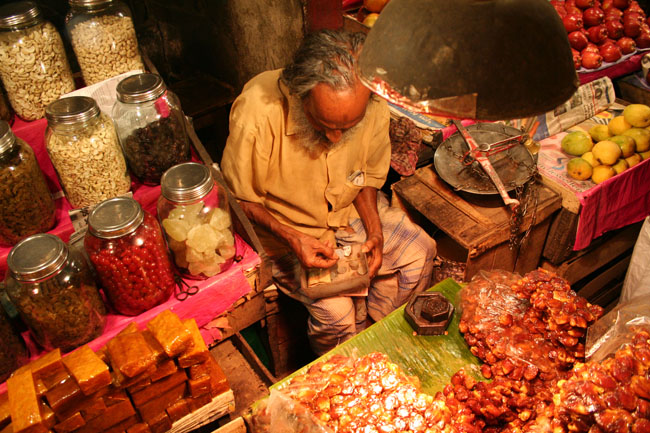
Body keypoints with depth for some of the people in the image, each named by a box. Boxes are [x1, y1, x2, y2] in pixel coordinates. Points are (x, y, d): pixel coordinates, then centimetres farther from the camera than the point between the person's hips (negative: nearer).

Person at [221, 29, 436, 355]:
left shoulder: (373, 108, -20)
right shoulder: (256, 114, -33)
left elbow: (368, 174, 1)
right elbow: (239, 199, -18)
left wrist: (375, 230, -13)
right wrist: (291, 238, -30)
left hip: (349, 208, 5)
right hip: (284, 227, -4)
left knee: (419, 251, -2)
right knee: (335, 310, -18)